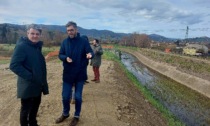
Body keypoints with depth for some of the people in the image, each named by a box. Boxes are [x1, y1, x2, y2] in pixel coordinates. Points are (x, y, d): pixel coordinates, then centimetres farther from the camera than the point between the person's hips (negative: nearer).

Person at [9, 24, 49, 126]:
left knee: (36, 105, 21)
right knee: (26, 108, 7)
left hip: (38, 83, 8)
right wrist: (29, 76, -24)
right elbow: (14, 65, -24)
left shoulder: (37, 46, 8)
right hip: (28, 84, -8)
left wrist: (42, 78, 11)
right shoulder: (21, 46, -17)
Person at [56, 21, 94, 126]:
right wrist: (66, 58, -18)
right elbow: (60, 55, 4)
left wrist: (90, 54, -37)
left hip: (80, 74, -2)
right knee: (65, 96, 12)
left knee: (78, 96, 9)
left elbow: (91, 52, -12)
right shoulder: (65, 42, 2)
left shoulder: (84, 41, -7)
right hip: (67, 74, 3)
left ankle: (76, 116, 31)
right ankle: (65, 113, 38)